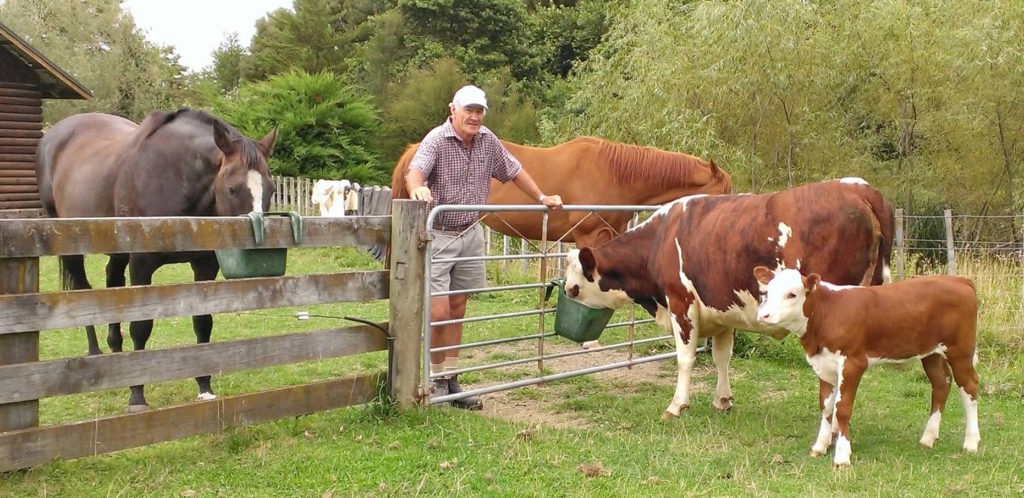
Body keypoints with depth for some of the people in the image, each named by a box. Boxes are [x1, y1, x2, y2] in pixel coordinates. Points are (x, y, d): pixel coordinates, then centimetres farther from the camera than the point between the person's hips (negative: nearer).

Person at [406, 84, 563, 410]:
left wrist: (542, 198, 22)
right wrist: (416, 189, -56)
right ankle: (435, 380, 8)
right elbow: (415, 169, -33)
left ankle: (450, 379, 20)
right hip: (437, 236, -6)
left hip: (471, 235, 6)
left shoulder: (488, 142, 2)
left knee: (457, 311, 12)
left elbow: (514, 172, 18)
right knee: (438, 313, -9)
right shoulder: (436, 140, -15)